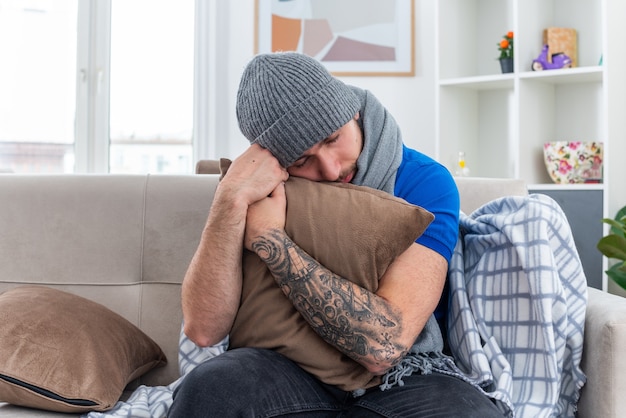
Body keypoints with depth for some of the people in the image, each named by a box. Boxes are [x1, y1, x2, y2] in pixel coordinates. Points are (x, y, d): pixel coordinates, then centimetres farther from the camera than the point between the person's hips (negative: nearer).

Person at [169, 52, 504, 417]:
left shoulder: (424, 182, -13)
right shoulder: (264, 186, -4)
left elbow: (384, 345, -24)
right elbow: (204, 329, -15)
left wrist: (270, 238, -23)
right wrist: (231, 198, -25)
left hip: (401, 375, 0)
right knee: (209, 387, -31)